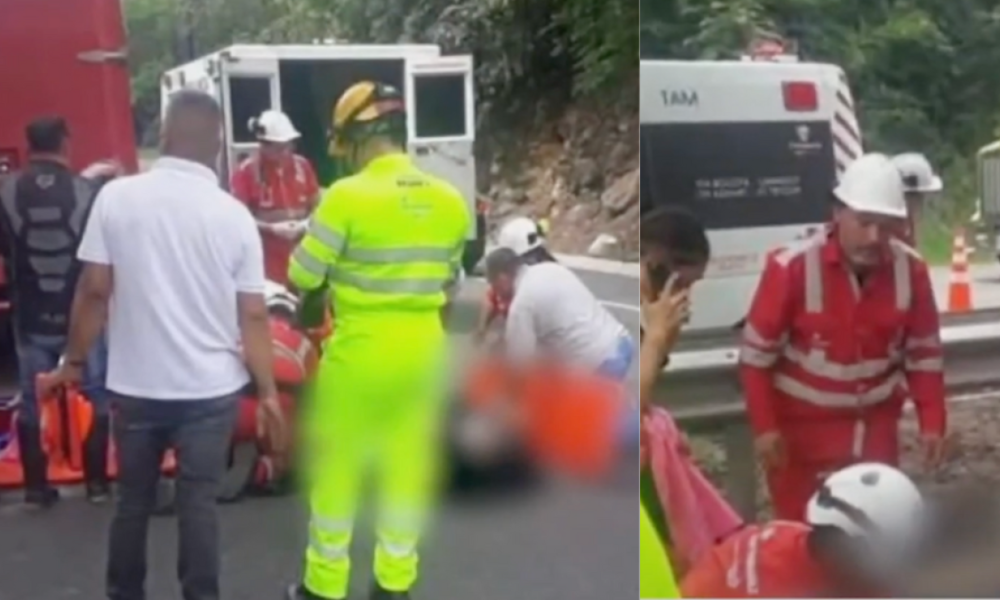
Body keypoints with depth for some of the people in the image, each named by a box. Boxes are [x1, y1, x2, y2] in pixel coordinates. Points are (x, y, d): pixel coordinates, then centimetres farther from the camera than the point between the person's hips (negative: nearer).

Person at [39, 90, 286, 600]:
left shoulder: (116, 196, -7)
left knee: (133, 500, 16)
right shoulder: (234, 215, -6)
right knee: (198, 504, 7)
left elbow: (94, 291, -5)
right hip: (210, 388, -1)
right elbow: (253, 315, -5)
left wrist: (73, 361, 8)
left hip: (135, 384, 1)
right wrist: (268, 392, 2)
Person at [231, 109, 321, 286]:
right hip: (266, 259, -4)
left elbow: (316, 205, 13)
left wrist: (306, 223, -7)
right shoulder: (246, 171, -10)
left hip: (300, 255, 5)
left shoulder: (302, 165, 4)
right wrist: (271, 228, -18)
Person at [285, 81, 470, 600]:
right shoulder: (450, 200, 0)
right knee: (406, 462, 17)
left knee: (337, 464, 10)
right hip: (422, 345, 5)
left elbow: (302, 276, -10)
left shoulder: (349, 195, -16)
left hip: (361, 346, -5)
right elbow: (447, 275, 9)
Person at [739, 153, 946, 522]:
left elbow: (923, 352, 2)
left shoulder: (910, 270, -9)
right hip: (803, 424, -4)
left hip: (875, 424, 4)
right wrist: (764, 426, -17)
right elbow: (757, 353, -15)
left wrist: (932, 422, -2)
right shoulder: (792, 268, -22)